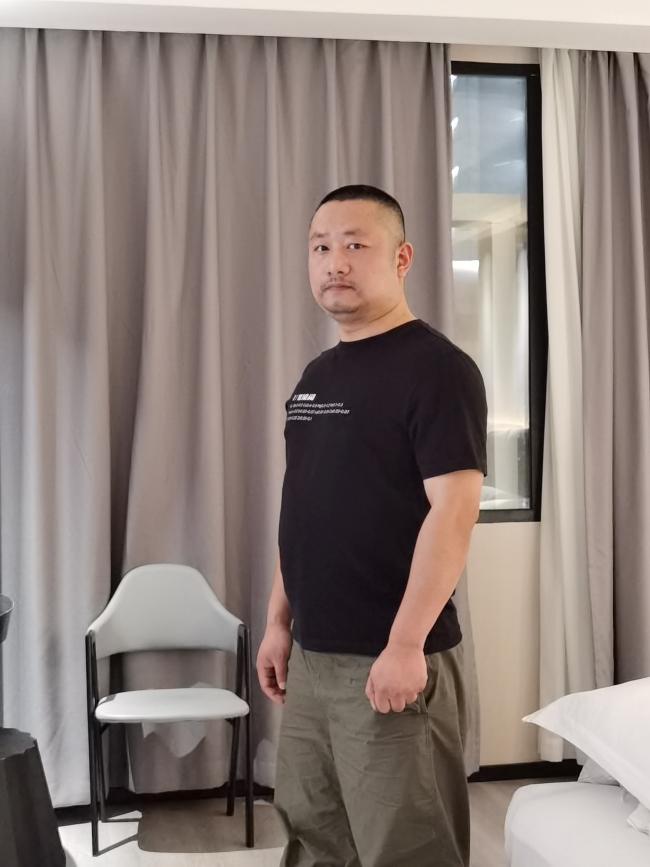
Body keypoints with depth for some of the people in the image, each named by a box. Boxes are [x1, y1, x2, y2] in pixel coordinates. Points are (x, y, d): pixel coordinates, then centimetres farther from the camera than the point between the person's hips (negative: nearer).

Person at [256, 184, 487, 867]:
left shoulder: (437, 369, -12)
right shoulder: (316, 376, 13)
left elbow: (453, 511, -19)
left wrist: (406, 645, -22)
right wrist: (279, 621, 14)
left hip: (392, 662, -8)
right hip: (311, 655, 8)